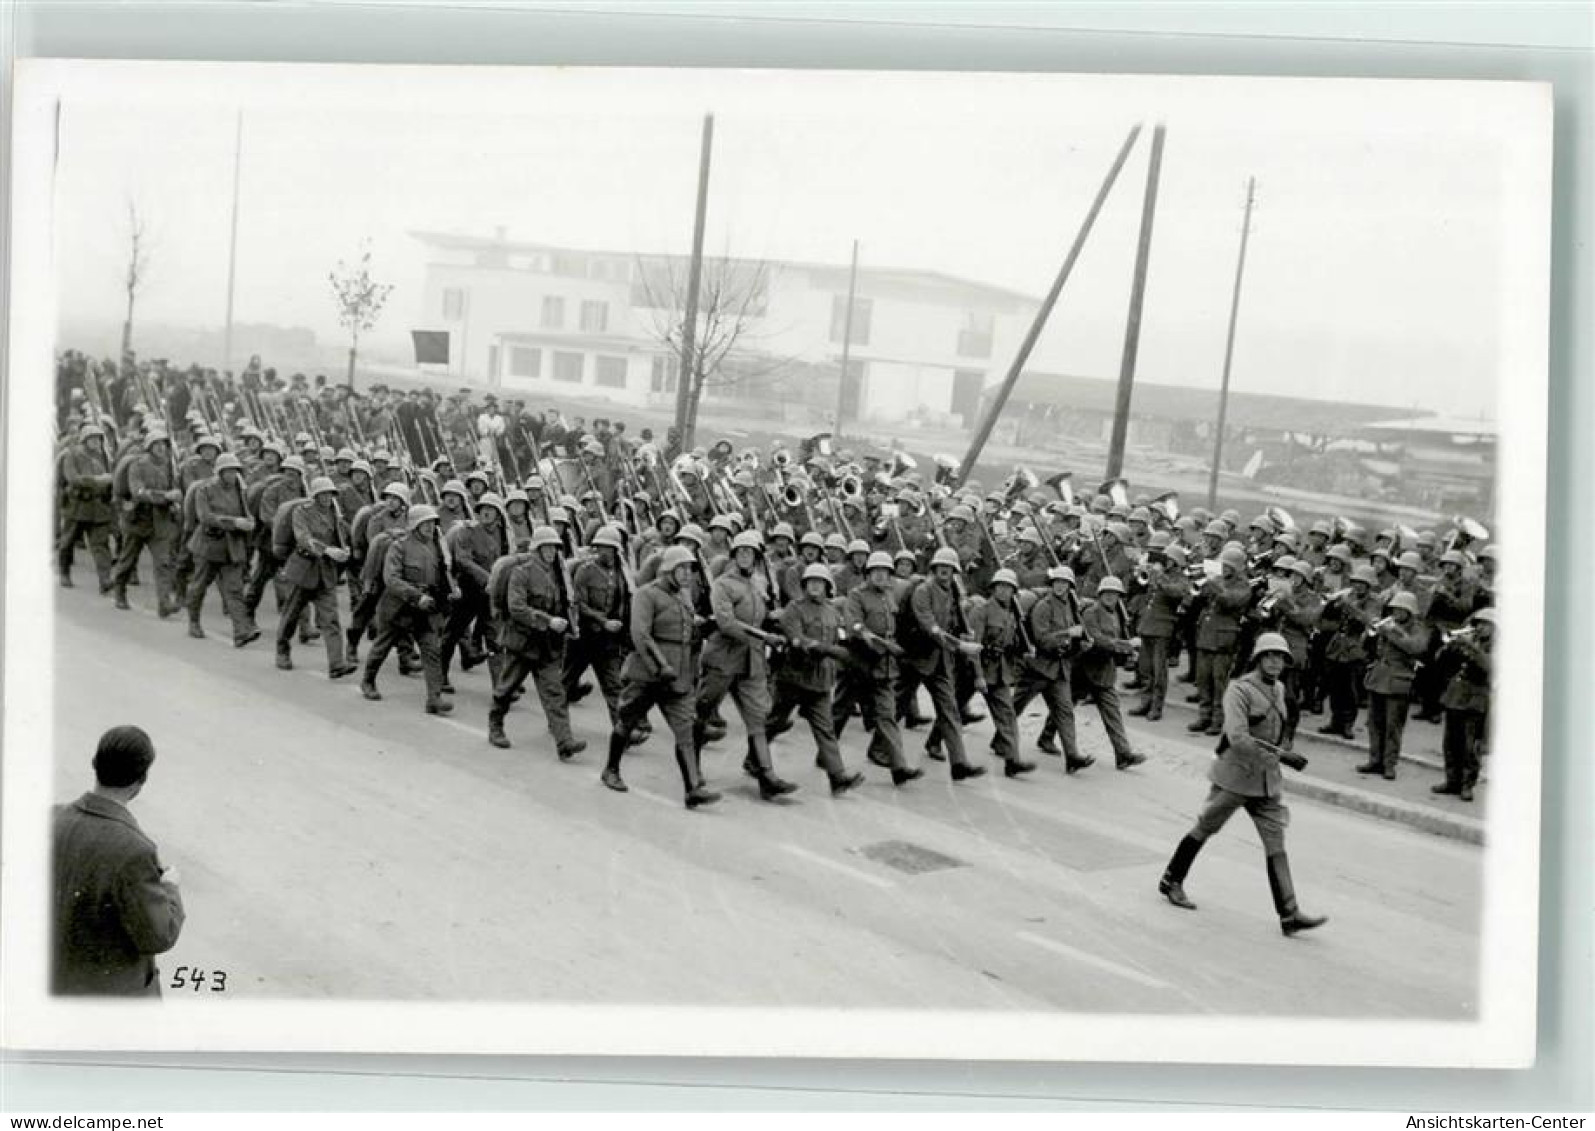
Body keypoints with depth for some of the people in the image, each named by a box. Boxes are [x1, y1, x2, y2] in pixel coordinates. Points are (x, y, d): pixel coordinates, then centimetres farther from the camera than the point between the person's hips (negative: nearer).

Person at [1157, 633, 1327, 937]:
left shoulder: (1279, 690, 9)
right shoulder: (1239, 690, -16)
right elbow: (1238, 738, -27)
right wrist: (1281, 755, -28)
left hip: (1266, 781, 6)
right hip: (1234, 776, -6)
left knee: (1276, 842, -1)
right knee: (1204, 830, 9)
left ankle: (1289, 915, -4)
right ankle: (1171, 881, 30)